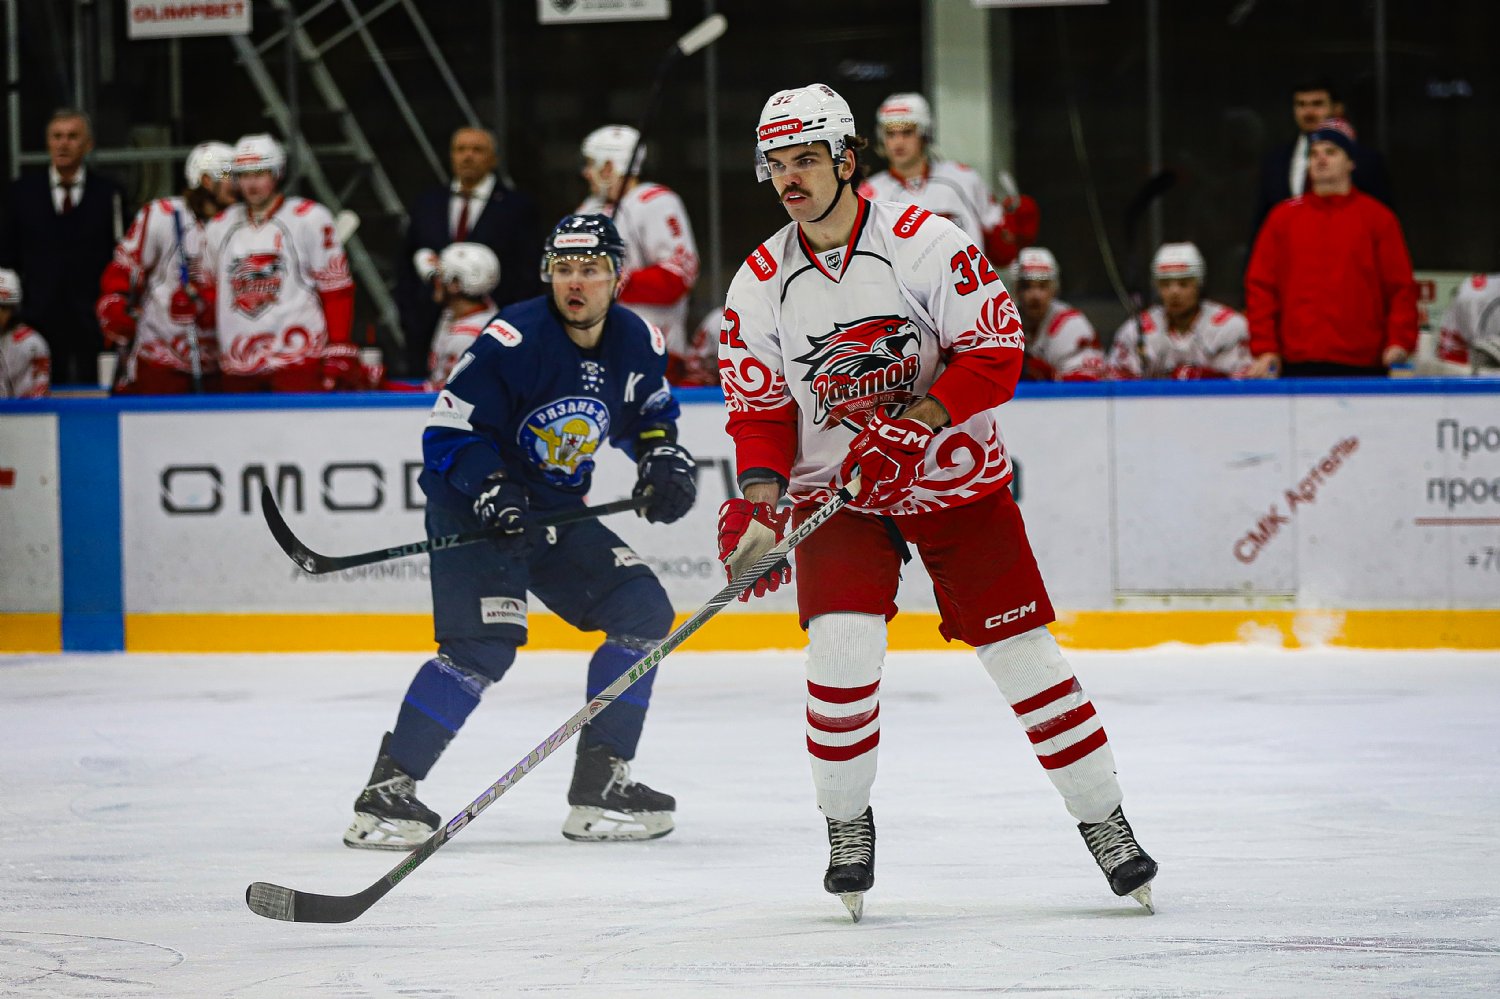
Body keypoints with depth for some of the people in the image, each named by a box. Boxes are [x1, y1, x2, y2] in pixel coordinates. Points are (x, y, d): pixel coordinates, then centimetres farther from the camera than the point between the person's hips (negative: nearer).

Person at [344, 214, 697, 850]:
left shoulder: (636, 344, -2)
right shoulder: (513, 339, -22)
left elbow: (652, 415, 18)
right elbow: (447, 433, -19)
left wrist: (666, 463, -1)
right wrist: (493, 490, -32)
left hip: (557, 512, 7)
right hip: (475, 506, -7)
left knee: (643, 611, 1)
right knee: (484, 645, -23)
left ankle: (601, 785, 7)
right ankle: (386, 791, -20)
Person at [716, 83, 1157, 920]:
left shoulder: (925, 243, -15)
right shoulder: (762, 283, -3)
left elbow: (998, 353, -16)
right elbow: (758, 407, 2)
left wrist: (912, 425, -25)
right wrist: (759, 505, -13)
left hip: (955, 476, -2)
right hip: (833, 488, 2)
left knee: (1020, 647, -3)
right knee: (842, 646, -18)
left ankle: (1104, 820, 9)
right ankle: (848, 825, 2)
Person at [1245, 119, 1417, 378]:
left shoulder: (1378, 218, 8)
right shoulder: (1284, 218, 13)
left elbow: (1401, 287, 5)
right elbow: (1260, 286, 10)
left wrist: (1400, 342, -8)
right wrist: (1264, 348, 0)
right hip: (1298, 366, 1)